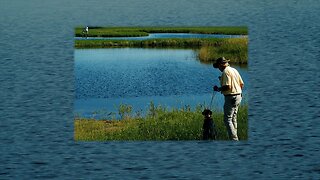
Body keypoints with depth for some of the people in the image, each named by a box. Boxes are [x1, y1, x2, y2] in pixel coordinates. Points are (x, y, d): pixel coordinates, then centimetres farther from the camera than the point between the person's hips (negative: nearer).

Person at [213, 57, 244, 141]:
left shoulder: (226, 72, -14)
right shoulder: (234, 70, 14)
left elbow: (227, 86, -23)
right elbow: (241, 84, 15)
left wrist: (218, 89, -9)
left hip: (231, 97, -10)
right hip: (238, 96, 10)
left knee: (227, 119, -8)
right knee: (233, 118, 18)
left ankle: (234, 138, -14)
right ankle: (234, 136, 22)